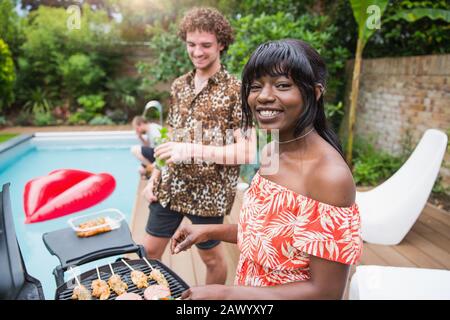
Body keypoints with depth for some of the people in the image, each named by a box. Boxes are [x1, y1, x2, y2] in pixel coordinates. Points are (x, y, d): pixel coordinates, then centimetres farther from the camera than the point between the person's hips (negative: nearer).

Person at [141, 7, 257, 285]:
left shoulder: (236, 91, -11)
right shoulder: (179, 86, 7)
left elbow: (247, 152, -17)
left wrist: (194, 150, -25)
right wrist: (155, 176, 9)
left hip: (208, 190, -5)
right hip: (170, 186, 6)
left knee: (211, 256, 14)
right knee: (150, 250, 15)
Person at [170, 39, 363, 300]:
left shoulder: (330, 175, -28)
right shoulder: (271, 151, -6)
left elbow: (326, 292, -24)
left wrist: (224, 293, -23)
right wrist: (210, 231, -3)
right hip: (251, 289, 6)